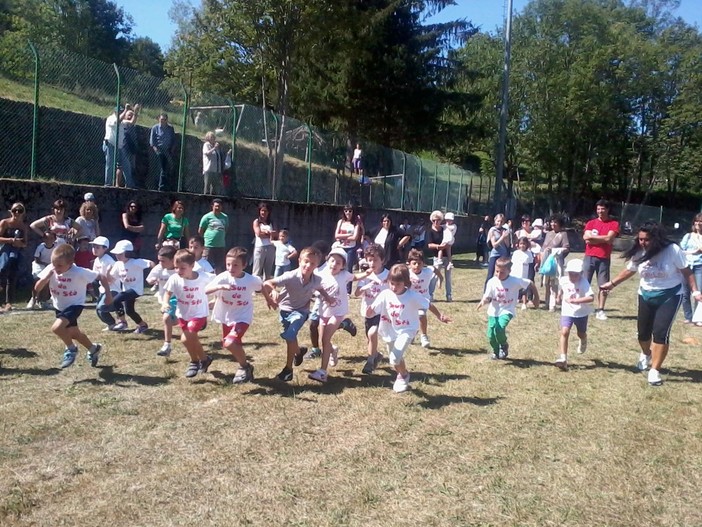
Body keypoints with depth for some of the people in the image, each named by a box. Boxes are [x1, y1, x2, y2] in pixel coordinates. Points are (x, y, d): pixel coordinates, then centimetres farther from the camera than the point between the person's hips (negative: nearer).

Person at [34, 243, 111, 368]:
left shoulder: (79, 272, -30)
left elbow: (102, 277, -20)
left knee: (57, 328, -27)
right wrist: (47, 276, -32)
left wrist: (108, 295, -18)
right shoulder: (50, 269, -17)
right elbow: (37, 289, -16)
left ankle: (71, 349, 1)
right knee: (74, 333, 20)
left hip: (75, 305, -6)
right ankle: (93, 349, 45)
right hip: (59, 307, 6)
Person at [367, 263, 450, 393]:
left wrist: (439, 316, 4)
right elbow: (370, 313, -16)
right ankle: (403, 374, 50)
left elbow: (428, 305, -5)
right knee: (395, 360, 18)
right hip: (391, 331, 4)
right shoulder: (385, 295, -16)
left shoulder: (412, 296, -20)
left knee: (395, 358, -20)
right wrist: (369, 311, -39)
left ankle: (404, 375, 12)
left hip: (407, 330, -4)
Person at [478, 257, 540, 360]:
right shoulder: (492, 282, -11)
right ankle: (496, 351, 30)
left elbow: (531, 284, -4)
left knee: (499, 329, -26)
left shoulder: (515, 281, -16)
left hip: (507, 310, -3)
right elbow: (487, 297, -11)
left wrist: (536, 298, 3)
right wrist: (483, 301, -34)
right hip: (493, 311, 3)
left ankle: (504, 346, 7)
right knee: (491, 334, -2)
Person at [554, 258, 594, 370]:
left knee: (581, 334, 19)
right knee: (564, 332, -17)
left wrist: (574, 300, -40)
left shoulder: (583, 282, -24)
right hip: (567, 311, 1)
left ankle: (583, 342, 58)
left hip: (581, 312, -1)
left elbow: (591, 297, -37)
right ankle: (563, 358, -19)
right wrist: (559, 297, 24)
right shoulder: (563, 280, -10)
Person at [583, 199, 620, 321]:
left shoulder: (614, 224, 3)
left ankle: (600, 310, 7)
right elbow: (586, 239, -6)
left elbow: (609, 238, -12)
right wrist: (603, 239, -9)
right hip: (590, 257, 1)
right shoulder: (591, 223, 8)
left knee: (603, 285, 0)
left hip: (604, 259, -1)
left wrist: (593, 237, -5)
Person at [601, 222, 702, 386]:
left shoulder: (673, 250, -19)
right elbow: (629, 271, 7)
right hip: (646, 295, 4)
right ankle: (646, 355, 45)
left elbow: (686, 271, -9)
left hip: (670, 295, -4)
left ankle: (654, 370, 1)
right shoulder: (639, 253, -9)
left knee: (661, 332, -12)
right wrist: (612, 283, 7)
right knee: (643, 331, 10)